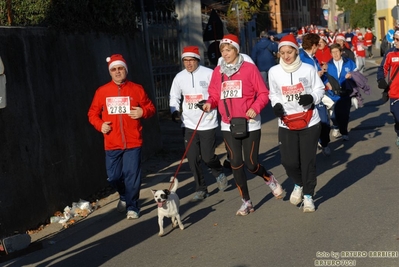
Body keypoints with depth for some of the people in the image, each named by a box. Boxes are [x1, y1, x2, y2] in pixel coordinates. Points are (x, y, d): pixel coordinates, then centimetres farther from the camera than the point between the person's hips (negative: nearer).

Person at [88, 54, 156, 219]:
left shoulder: (137, 89, 2)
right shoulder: (102, 91, 4)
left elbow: (150, 108, 8)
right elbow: (92, 113, 11)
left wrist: (143, 112, -14)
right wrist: (99, 124, -7)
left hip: (133, 142, -2)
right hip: (112, 144, 2)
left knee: (132, 175, -2)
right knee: (114, 177, 8)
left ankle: (132, 206, 15)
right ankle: (124, 197, 38)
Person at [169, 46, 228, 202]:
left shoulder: (209, 74, -8)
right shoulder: (179, 77, 4)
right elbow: (174, 97, 13)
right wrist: (174, 111, -4)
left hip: (208, 123, -4)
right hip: (189, 125, 4)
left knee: (207, 157, -1)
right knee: (193, 159, 3)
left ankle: (219, 174, 32)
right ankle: (201, 189, 19)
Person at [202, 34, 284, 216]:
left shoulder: (250, 68, -6)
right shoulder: (218, 71, 4)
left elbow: (263, 93, -5)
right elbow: (214, 95, 9)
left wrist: (255, 108, -21)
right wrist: (209, 103, -12)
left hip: (250, 124, -3)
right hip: (228, 125, 4)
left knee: (251, 164, -2)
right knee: (235, 164, 3)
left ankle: (270, 179, 33)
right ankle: (246, 202, 18)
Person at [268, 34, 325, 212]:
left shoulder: (309, 69, -6)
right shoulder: (274, 72, -1)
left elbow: (319, 89, 2)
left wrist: (311, 98, -19)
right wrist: (276, 105, -9)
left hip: (309, 122, -1)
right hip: (286, 123, 1)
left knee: (308, 160, 4)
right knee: (288, 161, -4)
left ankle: (308, 195, 24)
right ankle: (298, 184, 29)